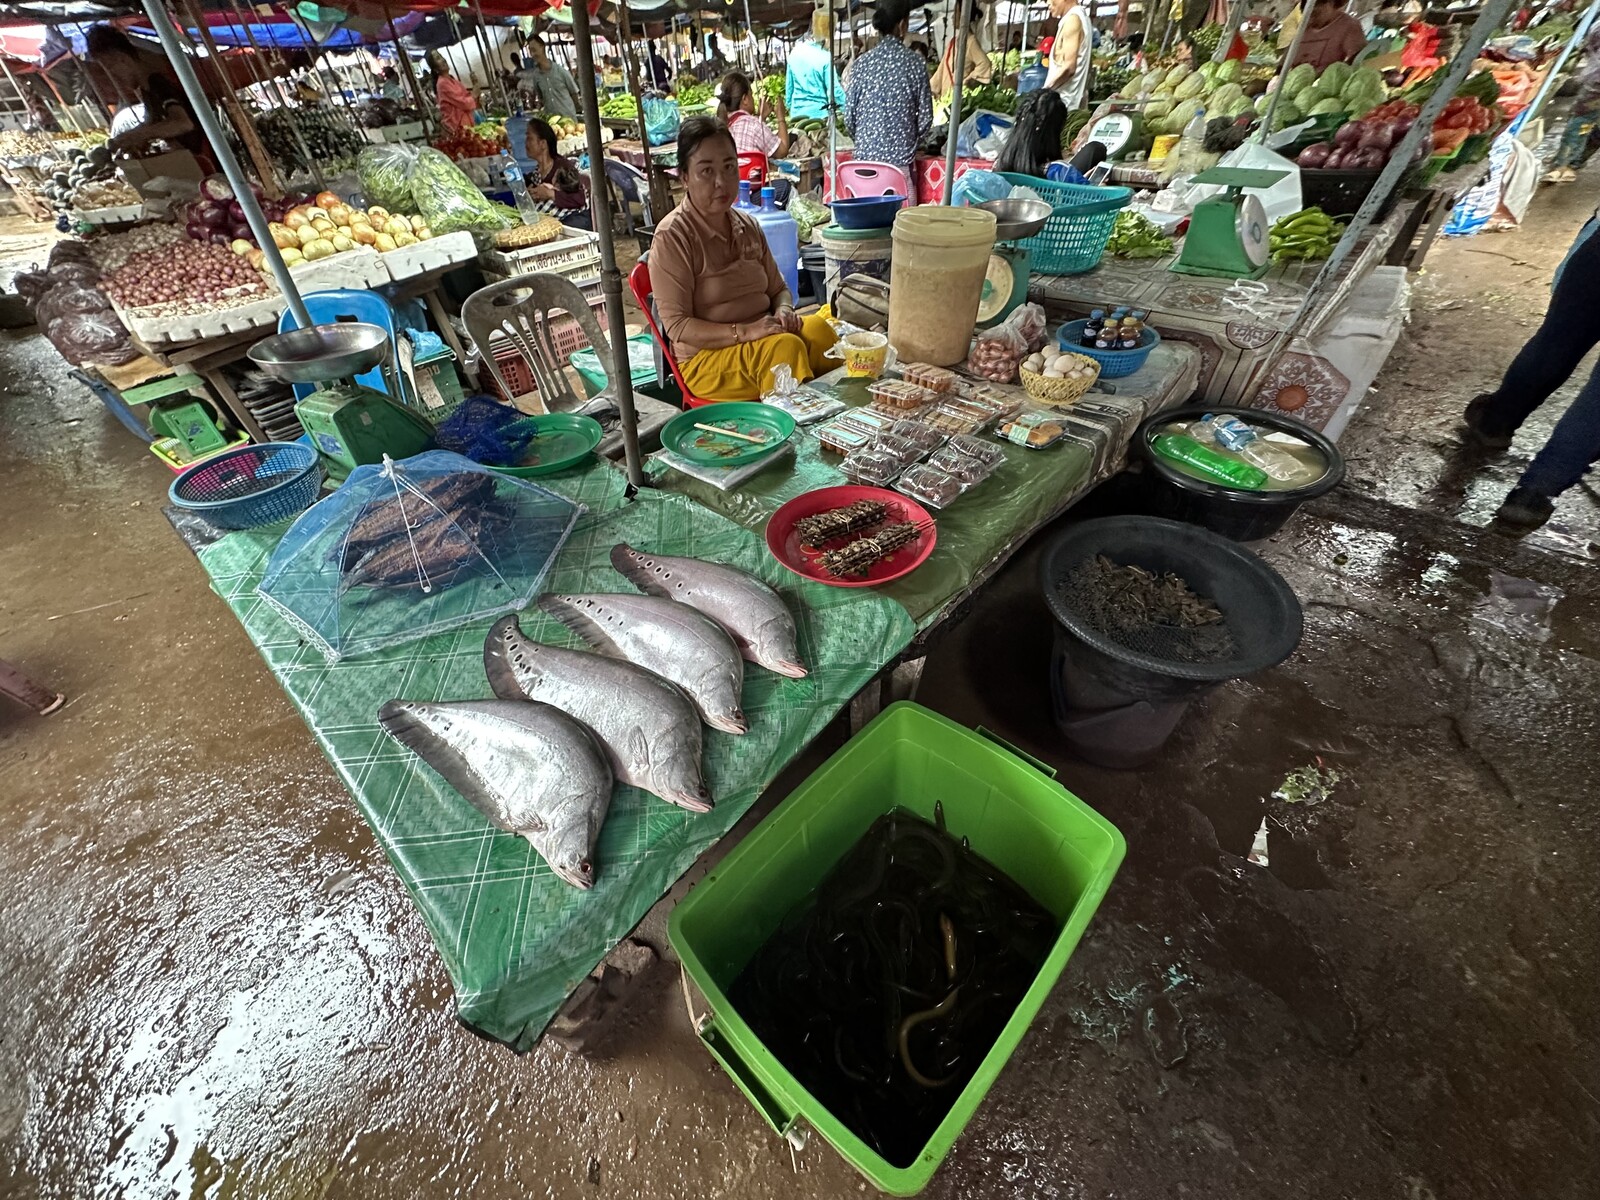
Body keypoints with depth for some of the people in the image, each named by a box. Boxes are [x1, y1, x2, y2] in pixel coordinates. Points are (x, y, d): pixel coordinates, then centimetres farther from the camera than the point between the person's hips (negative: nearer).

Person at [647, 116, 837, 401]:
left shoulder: (748, 226, 12)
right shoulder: (671, 236, -7)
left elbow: (778, 289, 21)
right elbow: (677, 326, -13)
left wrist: (784, 311, -5)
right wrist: (745, 331, -23)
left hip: (762, 337, 6)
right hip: (705, 358, -5)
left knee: (816, 328, -24)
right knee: (784, 346, -32)